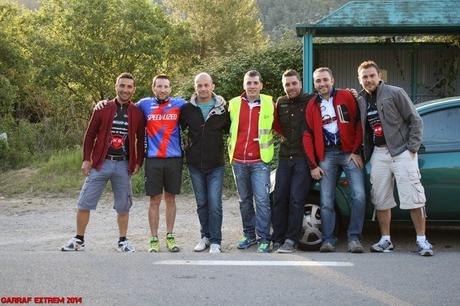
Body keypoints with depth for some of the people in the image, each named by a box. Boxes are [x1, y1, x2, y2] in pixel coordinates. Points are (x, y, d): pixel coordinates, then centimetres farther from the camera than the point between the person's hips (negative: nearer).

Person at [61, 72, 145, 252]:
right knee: (84, 203, 1)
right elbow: (90, 135, 4)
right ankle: (79, 240, 14)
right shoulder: (103, 109, 1)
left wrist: (138, 163, 4)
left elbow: (141, 140, 10)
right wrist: (86, 159, -1)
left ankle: (123, 241, 19)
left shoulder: (137, 114, 3)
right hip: (100, 163, 0)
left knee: (123, 206, 5)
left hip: (123, 165, 1)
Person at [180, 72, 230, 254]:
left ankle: (215, 241, 1)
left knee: (215, 204, -7)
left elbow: (230, 130, 14)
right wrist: (184, 150, 10)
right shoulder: (187, 108, 2)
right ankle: (206, 237, 23)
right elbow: (178, 129, 15)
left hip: (216, 165, -2)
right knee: (201, 204, 10)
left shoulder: (222, 108, 0)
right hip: (195, 164, 2)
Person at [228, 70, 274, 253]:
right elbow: (228, 128, 18)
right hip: (238, 161, 3)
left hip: (259, 160, -3)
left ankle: (264, 239, -2)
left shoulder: (269, 103, 0)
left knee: (262, 200, -8)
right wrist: (231, 150, 14)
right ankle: (249, 235, 23)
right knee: (244, 200, 12)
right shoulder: (234, 104, 6)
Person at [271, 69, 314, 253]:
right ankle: (277, 240, 9)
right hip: (285, 157, 5)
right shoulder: (280, 103, 13)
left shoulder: (311, 101, -1)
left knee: (296, 199, -8)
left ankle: (291, 240, -3)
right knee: (279, 197, 3)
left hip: (304, 158, -5)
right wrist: (282, 135, 11)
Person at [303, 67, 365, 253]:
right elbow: (308, 136, 10)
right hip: (326, 156, 3)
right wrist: (313, 165, 3)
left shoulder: (346, 97, 2)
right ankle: (328, 240, 6)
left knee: (359, 195, -14)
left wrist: (356, 152, -4)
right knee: (326, 201, -1)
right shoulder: (312, 106, 11)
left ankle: (354, 238, -6)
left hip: (349, 153, -2)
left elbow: (359, 124, 1)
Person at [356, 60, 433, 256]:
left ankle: (422, 240, -1)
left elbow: (415, 120, -5)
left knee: (414, 197, -6)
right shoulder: (361, 101, 10)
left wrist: (412, 147, -10)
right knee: (381, 200, 7)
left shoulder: (395, 93, -5)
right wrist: (364, 152, 7)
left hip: (401, 151, -5)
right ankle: (385, 240, 17)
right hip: (379, 153, 5)